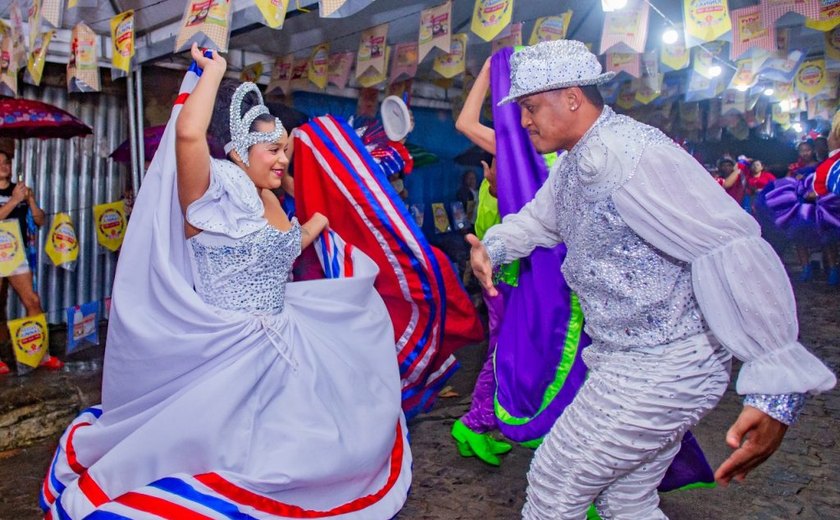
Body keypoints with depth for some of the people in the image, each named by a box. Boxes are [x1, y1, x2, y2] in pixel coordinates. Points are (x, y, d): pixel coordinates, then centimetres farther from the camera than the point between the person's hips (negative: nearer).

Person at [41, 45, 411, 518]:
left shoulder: (267, 200, 9)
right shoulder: (214, 193, -15)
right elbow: (188, 132, -35)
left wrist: (312, 227, 25)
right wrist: (213, 69, -21)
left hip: (275, 345, 9)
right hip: (224, 351, -8)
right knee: (210, 450, 3)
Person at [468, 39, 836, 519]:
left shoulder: (634, 155, -24)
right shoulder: (574, 162, 9)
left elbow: (736, 251, -29)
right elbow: (536, 218, 22)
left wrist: (776, 391, -31)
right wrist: (492, 249, -2)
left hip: (661, 368, -10)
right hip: (625, 359, 10)